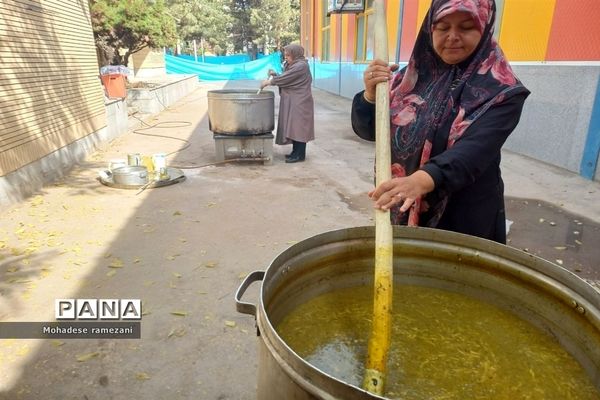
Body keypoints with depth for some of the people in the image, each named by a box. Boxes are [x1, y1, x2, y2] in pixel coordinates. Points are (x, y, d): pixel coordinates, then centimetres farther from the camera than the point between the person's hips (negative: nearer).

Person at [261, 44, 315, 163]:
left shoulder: (301, 66, -14)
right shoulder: (291, 65, 16)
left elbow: (286, 78, -19)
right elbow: (286, 79, 16)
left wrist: (268, 82, -12)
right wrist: (275, 75, -2)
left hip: (299, 102, -9)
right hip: (291, 102, 9)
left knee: (298, 127, -7)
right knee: (293, 127, 11)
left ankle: (300, 154, -2)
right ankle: (296, 152, 18)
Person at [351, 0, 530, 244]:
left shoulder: (501, 90, -11)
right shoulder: (411, 77, 0)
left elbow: (475, 150, -28)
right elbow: (367, 131, -2)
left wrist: (422, 180, -45)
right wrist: (370, 95, -22)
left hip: (466, 219, -3)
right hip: (403, 211, 3)